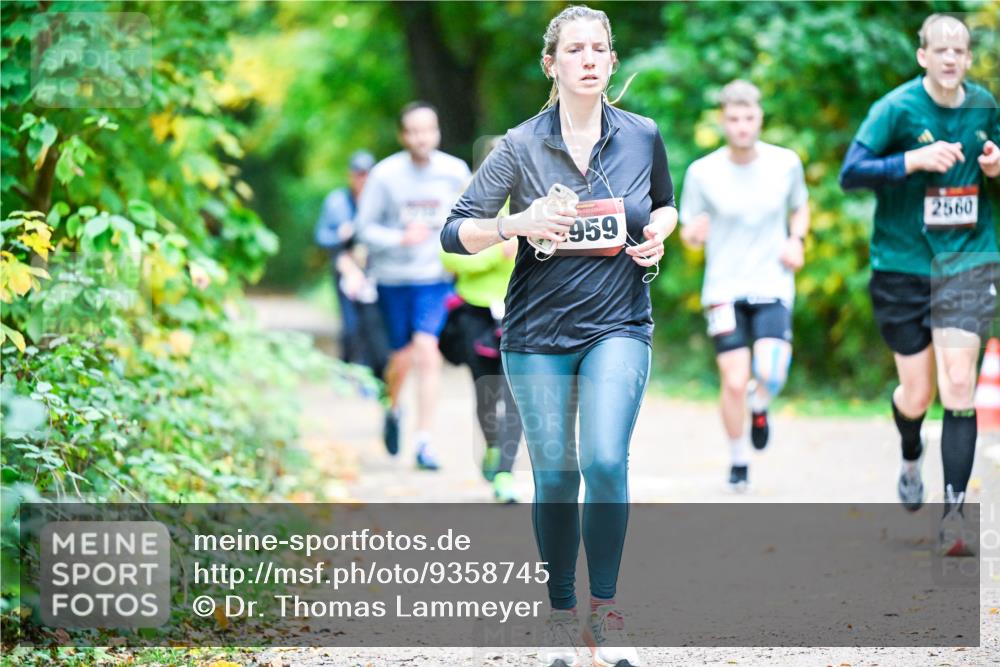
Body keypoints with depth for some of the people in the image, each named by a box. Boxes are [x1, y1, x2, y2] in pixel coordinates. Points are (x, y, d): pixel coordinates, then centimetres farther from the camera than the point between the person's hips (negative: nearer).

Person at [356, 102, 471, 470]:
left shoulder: (455, 172, -5)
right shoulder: (385, 175, -11)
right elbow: (366, 226, -6)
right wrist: (401, 238, -22)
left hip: (435, 277, 0)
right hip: (393, 277, 0)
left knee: (426, 351, -15)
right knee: (403, 357, 5)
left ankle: (424, 443, -11)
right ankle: (393, 408, 40)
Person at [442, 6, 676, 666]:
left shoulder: (643, 136, 1)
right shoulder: (521, 146, -4)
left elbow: (665, 204, 21)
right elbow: (456, 233, -4)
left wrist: (657, 233, -1)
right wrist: (516, 224, -22)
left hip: (619, 328, 0)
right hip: (539, 333, 0)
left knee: (606, 462, -17)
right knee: (554, 477, 3)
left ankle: (606, 610, -2)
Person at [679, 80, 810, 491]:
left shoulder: (786, 163, 1)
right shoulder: (702, 172, -4)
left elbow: (800, 207, 20)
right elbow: (689, 234, 5)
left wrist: (796, 240, 0)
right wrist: (694, 233, -19)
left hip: (773, 287, 1)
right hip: (724, 289, -1)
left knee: (770, 375, -20)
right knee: (734, 382, -9)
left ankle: (759, 408, 18)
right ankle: (738, 463, 15)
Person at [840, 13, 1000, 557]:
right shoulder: (897, 108, -9)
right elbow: (850, 173, -14)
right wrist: (913, 160, -26)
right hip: (903, 262, -1)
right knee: (917, 394, 7)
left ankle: (954, 512, -13)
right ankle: (911, 459, 43)